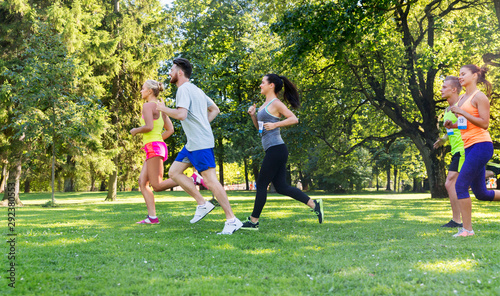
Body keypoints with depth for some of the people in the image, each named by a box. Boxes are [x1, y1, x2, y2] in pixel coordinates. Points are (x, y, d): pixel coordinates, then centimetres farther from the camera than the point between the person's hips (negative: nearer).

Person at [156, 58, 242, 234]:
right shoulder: (196, 90, 20)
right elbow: (215, 110, 26)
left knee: (210, 180, -10)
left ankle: (232, 220, -8)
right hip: (192, 143, 10)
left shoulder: (184, 90, -11)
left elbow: (181, 114, -24)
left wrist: (163, 108, -8)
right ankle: (202, 204, 9)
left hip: (200, 143, -10)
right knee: (174, 172, 11)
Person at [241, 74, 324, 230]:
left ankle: (253, 221, 4)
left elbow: (294, 119, -15)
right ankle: (314, 204, 9)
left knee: (261, 185, -3)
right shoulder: (265, 104, 20)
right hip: (274, 151, 10)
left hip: (276, 149, -10)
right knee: (281, 187, 8)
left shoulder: (276, 103, -7)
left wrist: (275, 124, -21)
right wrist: (253, 115, 10)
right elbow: (259, 127, 26)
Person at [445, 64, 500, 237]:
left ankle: (467, 229, -6)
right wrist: (453, 125, 8)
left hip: (480, 145, -9)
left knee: (461, 185, -13)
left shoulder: (479, 97, -7)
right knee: (480, 193, 10)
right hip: (469, 147, 9)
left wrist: (462, 113, -19)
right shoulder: (462, 99, 18)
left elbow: (484, 124, -15)